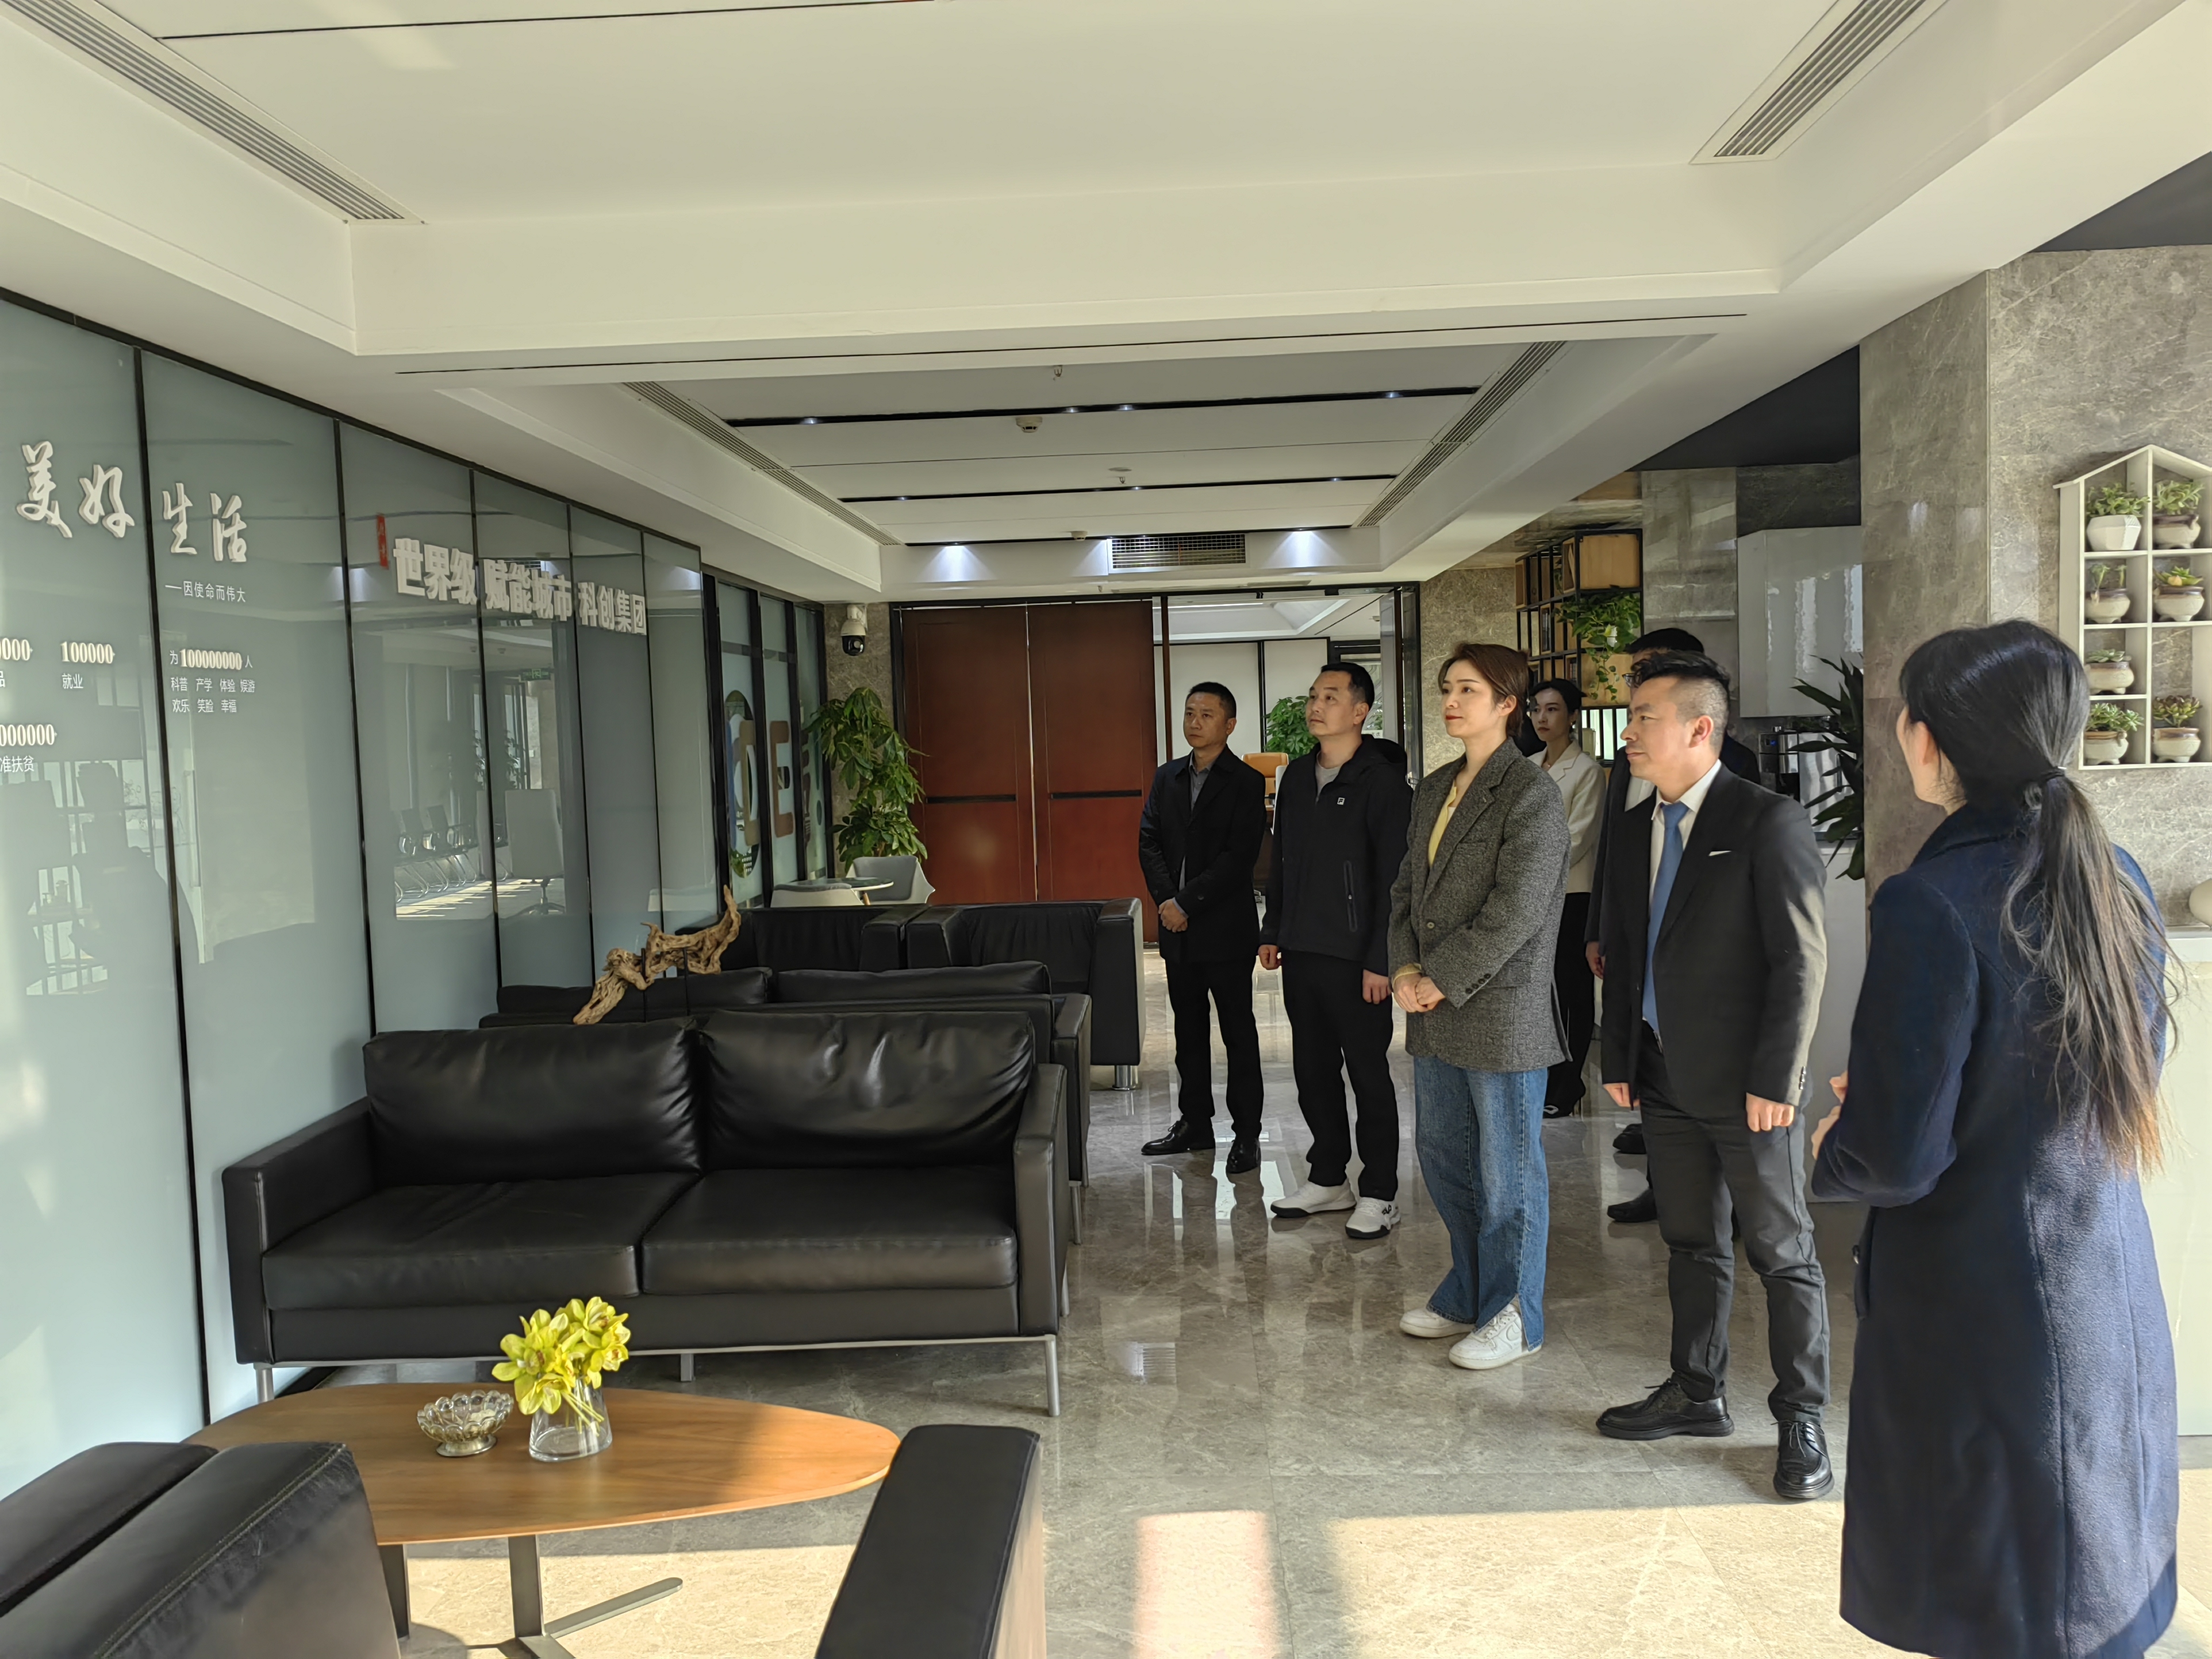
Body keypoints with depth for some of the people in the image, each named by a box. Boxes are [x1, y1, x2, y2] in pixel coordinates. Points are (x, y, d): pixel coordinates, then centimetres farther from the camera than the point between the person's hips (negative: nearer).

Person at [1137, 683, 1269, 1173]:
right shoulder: (1166, 778, 11)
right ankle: (1194, 1123, 25)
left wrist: (1186, 903, -17)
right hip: (1178, 930, 6)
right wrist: (1167, 900, -9)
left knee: (1238, 1032, 3)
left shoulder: (1246, 783, -7)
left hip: (1226, 929, -6)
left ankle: (1246, 1133, 9)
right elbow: (1148, 841, 6)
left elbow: (1238, 858, -15)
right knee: (1188, 1029, 14)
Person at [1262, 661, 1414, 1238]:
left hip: (1354, 958, -7)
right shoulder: (1296, 776, 11)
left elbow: (1394, 878, -14)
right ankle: (1328, 1180, 27)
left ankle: (1379, 1194, 13)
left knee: (1369, 1073, 3)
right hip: (1301, 953, 7)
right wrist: (1273, 931, 15)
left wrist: (1380, 960, -18)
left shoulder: (1381, 782, -11)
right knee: (1313, 1070, 14)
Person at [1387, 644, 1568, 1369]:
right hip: (1437, 1015, 8)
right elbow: (1408, 886, 13)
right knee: (1442, 1155, 18)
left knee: (1507, 1172, 5)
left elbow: (1515, 912, -19)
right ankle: (1469, 1294, 36)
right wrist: (1406, 968, -1)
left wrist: (1442, 980, -16)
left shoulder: (1531, 795, -13)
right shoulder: (1434, 789, 12)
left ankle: (1513, 1317, 21)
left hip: (1502, 1015, -8)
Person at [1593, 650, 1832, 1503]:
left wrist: (1775, 1080, -16)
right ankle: (1698, 1392, 31)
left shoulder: (1770, 823, -11)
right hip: (1665, 1080, 7)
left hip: (1747, 1086, -6)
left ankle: (1801, 1421, 18)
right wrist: (1619, 1059, 11)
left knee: (1782, 1253, 5)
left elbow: (1801, 960, -14)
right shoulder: (1634, 828, 10)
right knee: (1692, 1244, 17)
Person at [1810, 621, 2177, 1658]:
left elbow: (1899, 1158, -22)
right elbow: (2126, 1083, 13)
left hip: (1981, 1315, -7)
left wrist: (1832, 1156, 1)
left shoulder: (1931, 905, -24)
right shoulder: (2117, 882, 0)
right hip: (2116, 1298, 7)